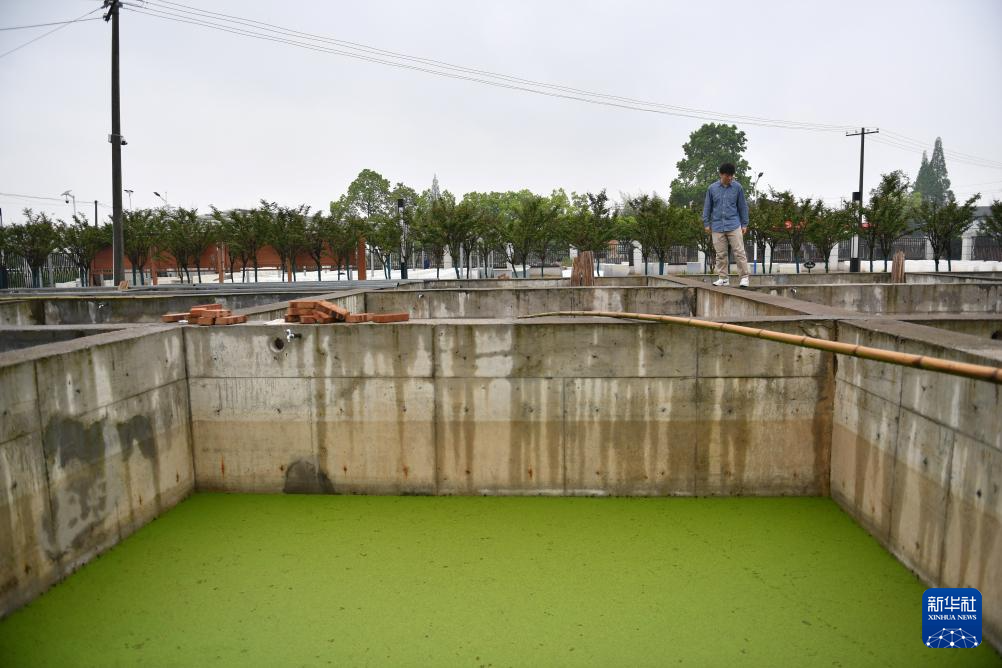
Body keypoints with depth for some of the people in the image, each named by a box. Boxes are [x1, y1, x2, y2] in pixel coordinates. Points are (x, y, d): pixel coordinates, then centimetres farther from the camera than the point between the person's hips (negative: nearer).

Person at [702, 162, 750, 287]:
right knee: (720, 254, 6)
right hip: (717, 226, 1)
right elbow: (707, 207, 10)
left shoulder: (737, 187, 1)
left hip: (734, 225, -1)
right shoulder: (712, 188, 3)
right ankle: (723, 278, 15)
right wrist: (706, 223, 7)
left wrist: (744, 224, 5)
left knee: (739, 252, -3)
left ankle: (744, 277, 2)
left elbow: (742, 206, 6)